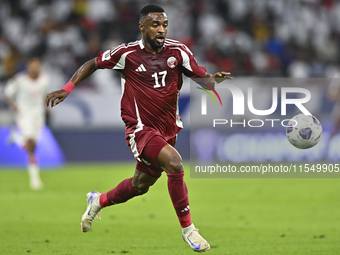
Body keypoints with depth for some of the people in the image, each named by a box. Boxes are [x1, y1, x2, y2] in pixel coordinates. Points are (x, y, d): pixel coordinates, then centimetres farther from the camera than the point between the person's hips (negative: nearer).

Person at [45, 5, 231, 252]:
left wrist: (212, 79, -25)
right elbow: (93, 64, 4)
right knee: (174, 161, -30)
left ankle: (99, 200, 50)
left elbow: (202, 77, -2)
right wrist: (67, 88, -3)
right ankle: (187, 229, -18)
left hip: (168, 129, 5)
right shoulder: (127, 53, -10)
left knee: (140, 185, 19)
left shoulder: (177, 51, -5)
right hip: (140, 128, -5)